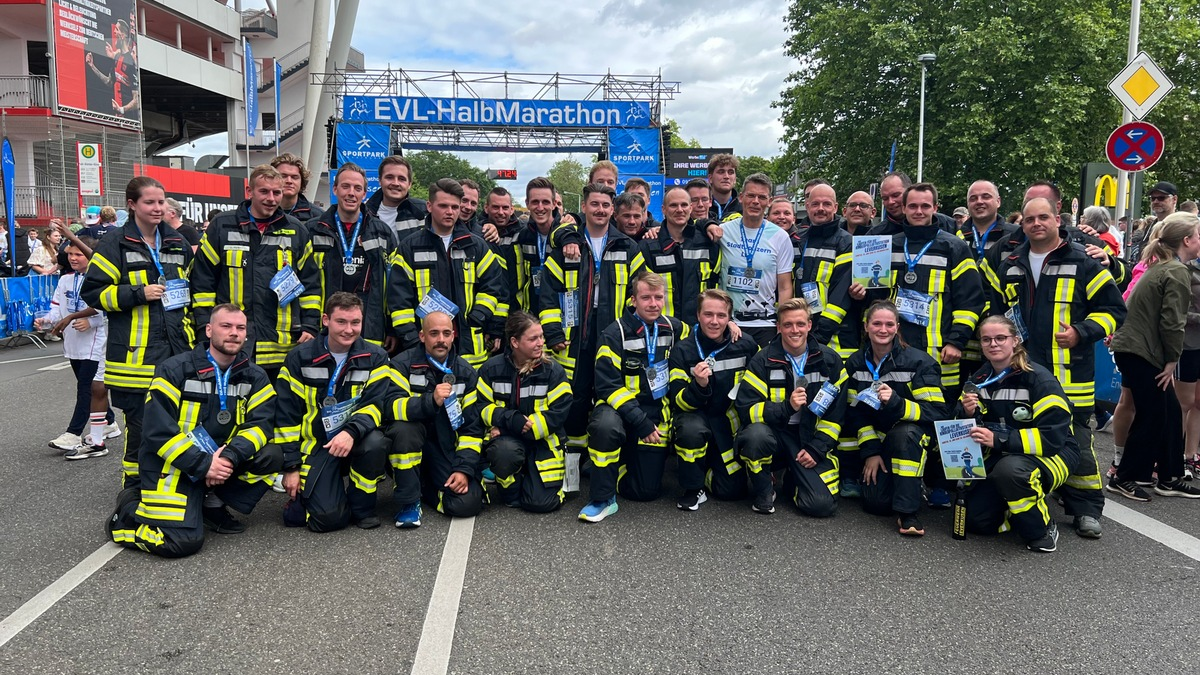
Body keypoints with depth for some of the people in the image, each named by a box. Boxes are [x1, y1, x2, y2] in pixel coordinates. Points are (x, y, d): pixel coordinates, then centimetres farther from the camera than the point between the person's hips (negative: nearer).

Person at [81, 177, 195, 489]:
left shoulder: (178, 244, 14)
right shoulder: (115, 246, -2)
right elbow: (92, 292, -5)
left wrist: (194, 332, 15)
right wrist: (138, 294, -16)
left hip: (178, 351, 5)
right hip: (137, 356, -5)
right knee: (141, 427, -1)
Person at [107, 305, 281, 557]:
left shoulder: (254, 377, 2)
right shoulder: (175, 370, -10)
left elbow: (260, 423, -9)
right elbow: (159, 431, -16)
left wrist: (230, 456, -27)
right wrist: (203, 465, -23)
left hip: (221, 461, 5)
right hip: (173, 465, -5)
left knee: (272, 456, -19)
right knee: (183, 541, -22)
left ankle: (212, 504, 0)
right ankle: (129, 506, 9)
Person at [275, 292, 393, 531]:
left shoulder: (375, 358, -1)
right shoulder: (300, 358, -2)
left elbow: (375, 404, -11)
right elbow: (287, 415, -1)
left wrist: (351, 431, -33)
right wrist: (291, 467, -4)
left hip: (356, 441, 2)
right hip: (315, 446, -1)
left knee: (375, 442, -35)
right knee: (329, 517, -20)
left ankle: (362, 506, -8)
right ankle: (303, 495, 18)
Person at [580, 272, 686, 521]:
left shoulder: (674, 328, 3)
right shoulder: (615, 334, -11)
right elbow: (608, 386, -15)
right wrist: (640, 422, -21)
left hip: (657, 414, 4)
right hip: (620, 408, -4)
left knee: (647, 490, -1)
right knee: (606, 425, -40)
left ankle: (626, 458, 31)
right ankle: (603, 498, -22)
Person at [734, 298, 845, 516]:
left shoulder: (830, 360, 1)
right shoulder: (763, 361, -6)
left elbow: (837, 411, 4)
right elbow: (746, 409, -14)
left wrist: (817, 448, -7)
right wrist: (786, 408, -29)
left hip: (810, 438, 2)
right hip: (774, 433, -1)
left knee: (823, 504, -18)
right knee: (756, 434, -38)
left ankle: (792, 481, 20)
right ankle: (763, 490, -6)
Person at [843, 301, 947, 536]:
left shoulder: (919, 362, -15)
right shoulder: (855, 363, -1)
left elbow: (936, 411, -21)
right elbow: (855, 411, 1)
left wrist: (896, 403, -37)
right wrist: (870, 451, -8)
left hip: (914, 438, -3)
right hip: (878, 440, 3)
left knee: (905, 434, -41)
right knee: (876, 503, -15)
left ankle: (908, 511, -28)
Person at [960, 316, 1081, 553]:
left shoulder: (1038, 379, -18)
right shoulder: (979, 379, 1)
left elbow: (1052, 437, -24)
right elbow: (973, 430, 4)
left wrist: (998, 440, -32)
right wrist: (969, 415, -20)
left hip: (1051, 454, -6)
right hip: (1001, 456, 6)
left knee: (1010, 469, -39)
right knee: (977, 520, -8)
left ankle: (1042, 528, -13)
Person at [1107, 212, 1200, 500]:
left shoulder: (1161, 266, 15)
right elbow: (1172, 322, -18)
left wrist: (1169, 358, 17)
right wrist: (1172, 359, -8)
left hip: (1133, 347, 9)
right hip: (1142, 352, -9)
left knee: (1170, 413, 14)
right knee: (1152, 416, 0)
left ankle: (1169, 478, 22)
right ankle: (1124, 479, 10)